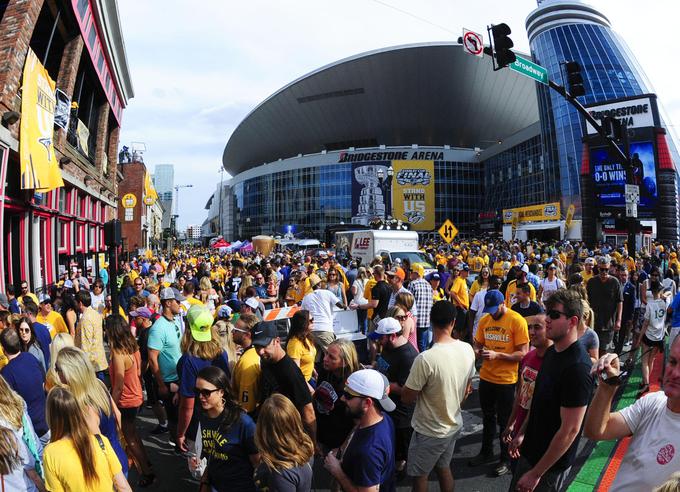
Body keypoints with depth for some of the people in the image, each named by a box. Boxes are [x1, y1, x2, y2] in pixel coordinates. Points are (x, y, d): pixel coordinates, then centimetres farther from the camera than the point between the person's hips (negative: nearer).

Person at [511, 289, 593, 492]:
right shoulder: (551, 352, 0)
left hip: (551, 465, -8)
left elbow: (570, 429, -25)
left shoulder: (577, 367, -27)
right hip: (531, 451, 8)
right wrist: (523, 434, 14)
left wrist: (536, 473, -20)